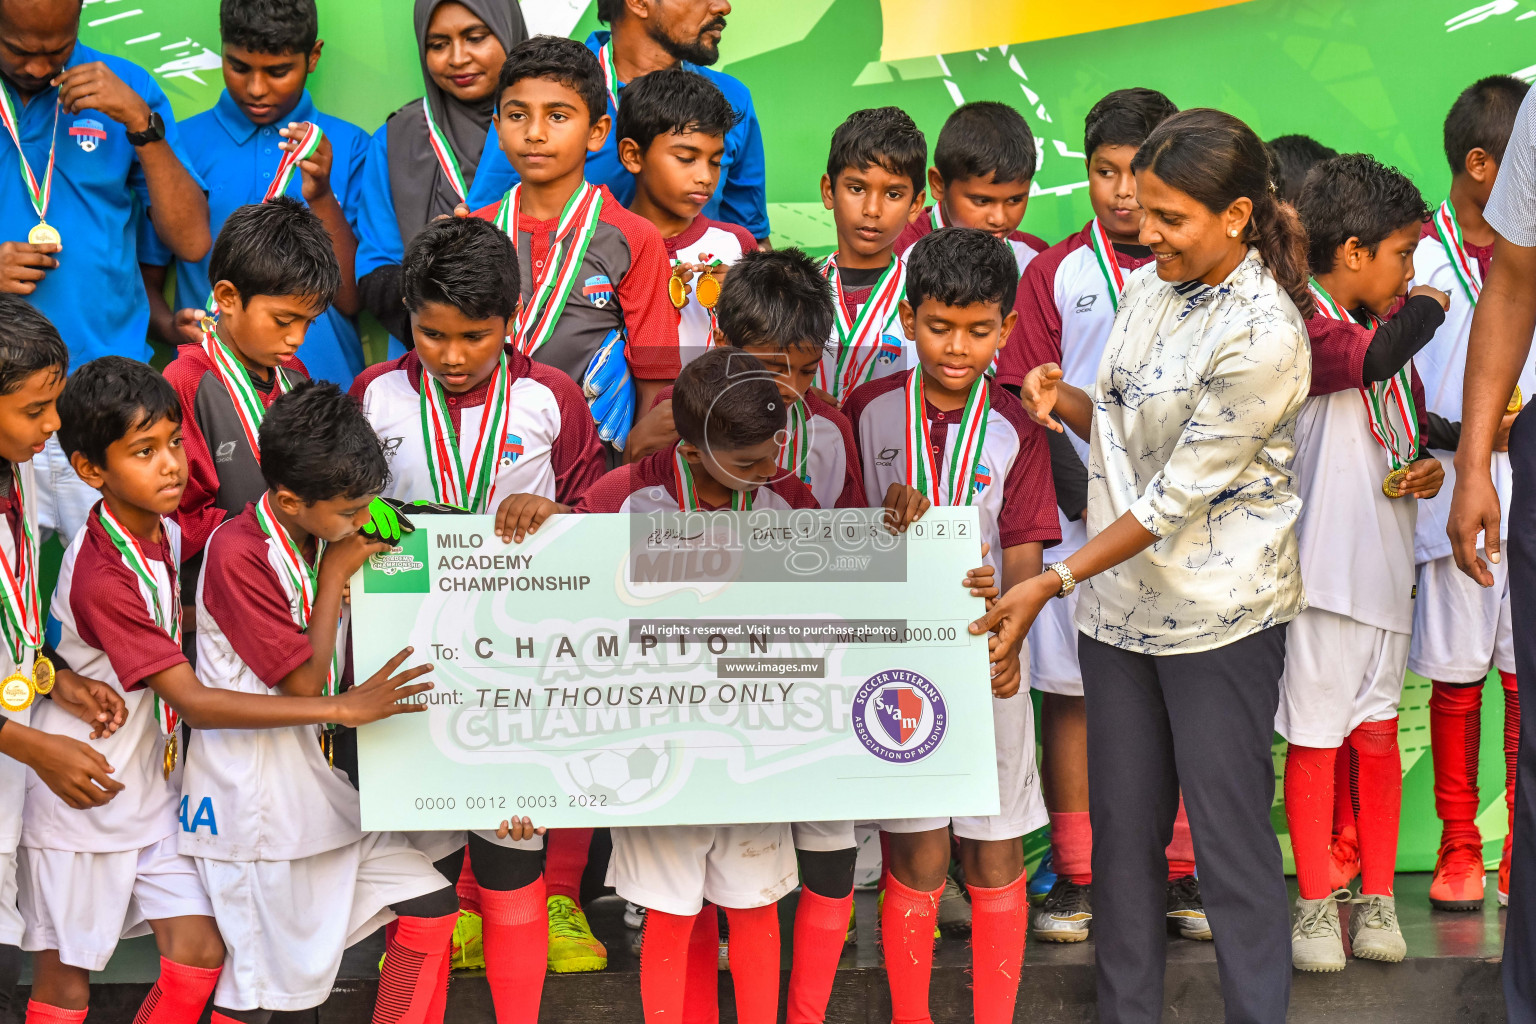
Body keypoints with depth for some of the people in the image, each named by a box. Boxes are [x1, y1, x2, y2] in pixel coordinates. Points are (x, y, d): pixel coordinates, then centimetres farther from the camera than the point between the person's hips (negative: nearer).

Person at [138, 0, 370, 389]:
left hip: (325, 382, 0)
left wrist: (322, 198, -9)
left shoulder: (349, 148, 9)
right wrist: (170, 326, -8)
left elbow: (352, 300, 3)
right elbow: (146, 281, 13)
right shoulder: (181, 143, 10)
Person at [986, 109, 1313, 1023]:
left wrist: (1053, 583, -18)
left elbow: (1180, 494, -19)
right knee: (1123, 827, 13)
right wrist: (1065, 401, -4)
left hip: (1221, 613, -7)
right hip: (1121, 603, 7)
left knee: (1231, 831, 1)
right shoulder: (1147, 289, 6)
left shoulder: (1264, 336, -18)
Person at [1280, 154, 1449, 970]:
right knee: (1314, 736, 1)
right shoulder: (1302, 324, -11)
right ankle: (1316, 903, 10)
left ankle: (1376, 898, 19)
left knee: (1377, 732, 9)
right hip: (1321, 562, -7)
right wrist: (1428, 307, -11)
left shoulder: (1390, 329, 16)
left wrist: (1429, 468, 4)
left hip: (1384, 565, 7)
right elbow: (1371, 359, -31)